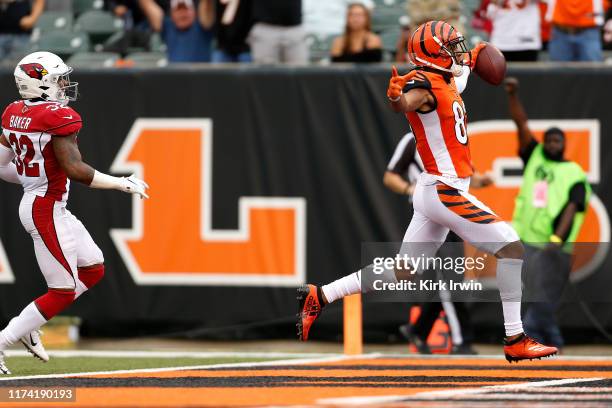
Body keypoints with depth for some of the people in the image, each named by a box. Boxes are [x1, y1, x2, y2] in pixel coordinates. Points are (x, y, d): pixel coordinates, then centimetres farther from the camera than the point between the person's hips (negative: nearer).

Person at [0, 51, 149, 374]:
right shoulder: (57, 117, -19)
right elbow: (75, 170, -26)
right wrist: (124, 184, -19)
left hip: (32, 203, 9)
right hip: (47, 211, -9)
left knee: (94, 270, 17)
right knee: (63, 292, -2)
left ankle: (27, 327, 17)